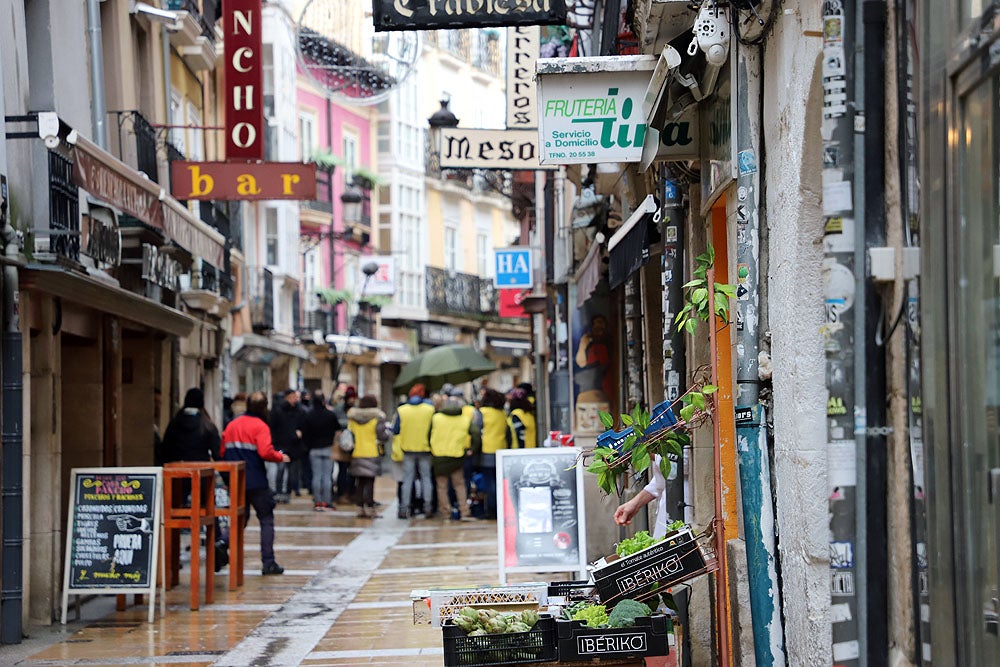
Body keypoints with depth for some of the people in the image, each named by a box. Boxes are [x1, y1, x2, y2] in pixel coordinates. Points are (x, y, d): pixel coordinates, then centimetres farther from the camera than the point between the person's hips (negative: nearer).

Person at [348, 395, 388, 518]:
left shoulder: (352, 418, 5)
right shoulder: (377, 418, -8)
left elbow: (349, 433, 11)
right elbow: (381, 435, -8)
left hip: (357, 454, 4)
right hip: (372, 453, -4)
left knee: (360, 482, 10)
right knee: (370, 481, -3)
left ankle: (361, 507, 10)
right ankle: (369, 508, -7)